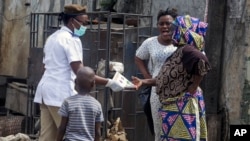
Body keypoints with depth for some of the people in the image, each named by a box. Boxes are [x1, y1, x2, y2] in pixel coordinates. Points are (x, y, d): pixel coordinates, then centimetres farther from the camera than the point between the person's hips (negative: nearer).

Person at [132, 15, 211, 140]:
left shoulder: (187, 50, -14)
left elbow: (202, 61, -33)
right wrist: (143, 82, 19)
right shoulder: (179, 52, 17)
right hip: (175, 106, 10)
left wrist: (193, 89, -23)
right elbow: (167, 78, 21)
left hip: (183, 106, -10)